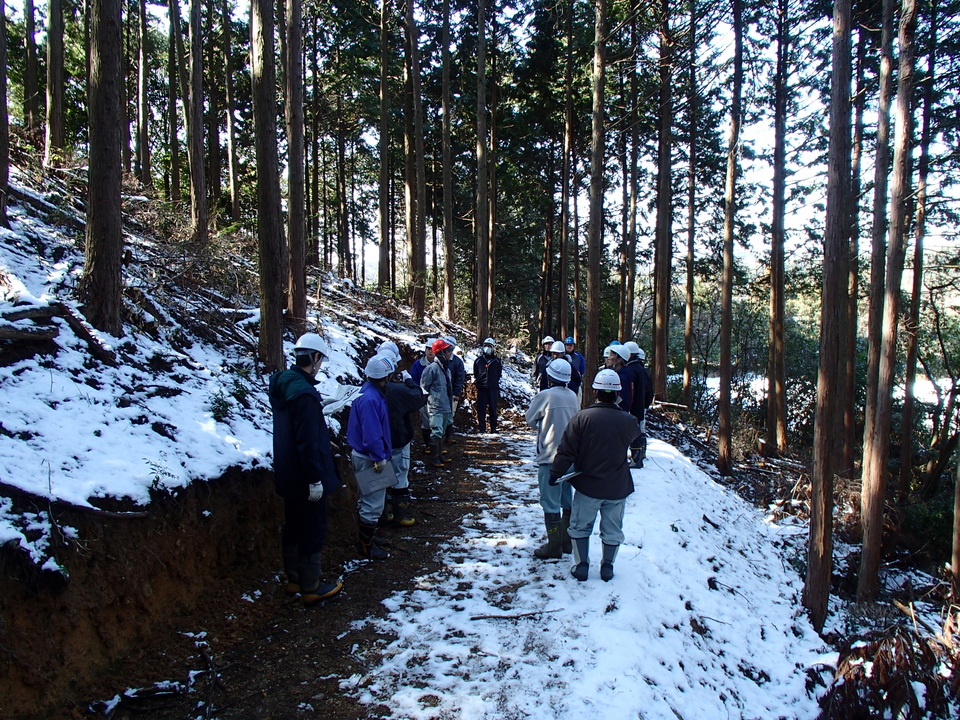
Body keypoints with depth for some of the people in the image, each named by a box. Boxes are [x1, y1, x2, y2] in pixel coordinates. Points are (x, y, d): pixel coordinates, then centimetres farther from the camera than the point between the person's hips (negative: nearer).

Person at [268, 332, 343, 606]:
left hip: (289, 475, 9)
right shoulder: (304, 393, -25)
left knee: (294, 527, 20)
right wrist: (315, 479, -21)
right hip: (305, 478, -9)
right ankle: (311, 588, 17)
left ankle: (294, 578, 35)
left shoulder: (283, 384, 5)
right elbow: (308, 442, -25)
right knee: (313, 531, 5)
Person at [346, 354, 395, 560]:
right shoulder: (370, 399, -25)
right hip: (370, 459, -11)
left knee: (366, 500, 22)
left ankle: (364, 537, 37)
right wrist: (379, 458, -20)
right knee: (373, 504, 0)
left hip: (363, 455, 11)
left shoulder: (371, 393, 7)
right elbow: (372, 433, -28)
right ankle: (367, 545, 11)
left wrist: (380, 455, 18)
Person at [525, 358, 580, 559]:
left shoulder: (545, 396, -16)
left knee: (550, 503, 2)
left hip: (549, 456, -6)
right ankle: (567, 542, 26)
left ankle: (554, 546, 7)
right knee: (567, 501, 16)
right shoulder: (573, 397, 1)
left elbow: (529, 418, -4)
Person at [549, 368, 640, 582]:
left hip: (588, 486, -1)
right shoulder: (628, 421, -11)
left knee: (580, 527, 17)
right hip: (617, 487, 2)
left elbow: (567, 451, -13)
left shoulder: (582, 417, -16)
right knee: (612, 530, 18)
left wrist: (555, 473, -1)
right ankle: (607, 566, 27)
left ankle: (581, 565, 20)